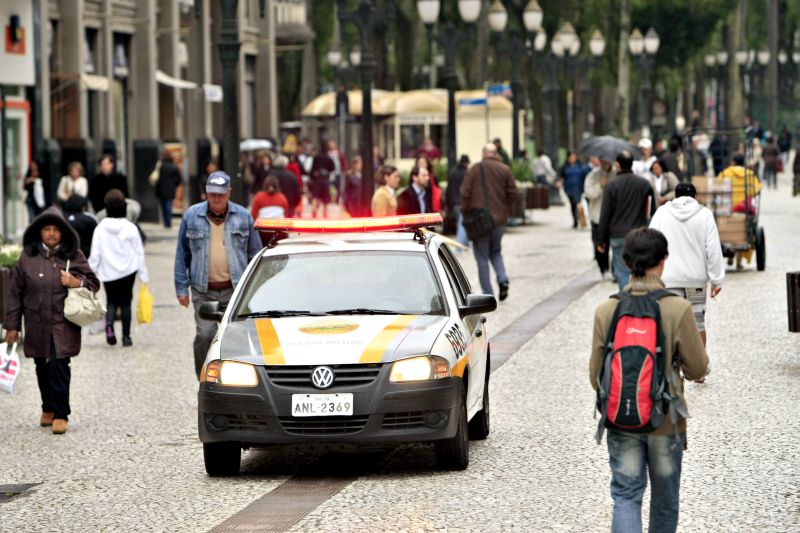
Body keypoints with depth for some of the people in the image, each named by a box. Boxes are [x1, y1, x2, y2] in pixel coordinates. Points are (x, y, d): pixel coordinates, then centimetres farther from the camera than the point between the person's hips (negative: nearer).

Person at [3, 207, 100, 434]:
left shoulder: (74, 256, 3)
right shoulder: (28, 257, 5)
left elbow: (94, 283, 11)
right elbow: (15, 292, 8)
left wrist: (76, 282, -12)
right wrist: (12, 325, 5)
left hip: (63, 324, -2)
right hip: (36, 324, 2)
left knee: (59, 366, -12)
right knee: (42, 368, 9)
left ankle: (60, 414, -6)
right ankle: (48, 409, 26)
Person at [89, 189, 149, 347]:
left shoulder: (100, 229, -7)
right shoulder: (130, 228, -8)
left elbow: (95, 255, -5)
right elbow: (139, 253, -4)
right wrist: (144, 276, 3)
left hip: (108, 273, 0)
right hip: (127, 271, 0)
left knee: (111, 301, 15)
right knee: (125, 302, 11)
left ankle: (109, 323, -14)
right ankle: (126, 336, 10)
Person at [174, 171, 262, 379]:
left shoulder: (243, 217, 7)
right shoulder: (192, 217, 6)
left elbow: (255, 253, 12)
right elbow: (182, 255, 9)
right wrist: (181, 288, 4)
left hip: (235, 290, 1)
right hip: (203, 291, 0)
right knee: (204, 336, -9)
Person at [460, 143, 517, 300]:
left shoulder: (474, 170, -5)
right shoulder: (504, 170, 2)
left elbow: (465, 193, -8)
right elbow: (512, 192, 0)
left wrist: (465, 212, 4)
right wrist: (506, 210, 13)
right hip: (500, 219, 3)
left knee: (482, 257, 4)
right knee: (496, 252, 21)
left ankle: (487, 294, 1)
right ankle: (503, 280, -4)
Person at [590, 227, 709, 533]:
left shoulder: (606, 311, -8)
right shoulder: (677, 310, -15)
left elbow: (596, 375, 1)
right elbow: (698, 369, -9)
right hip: (666, 422, -1)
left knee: (626, 496, 4)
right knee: (665, 497, 17)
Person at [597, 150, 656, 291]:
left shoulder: (611, 186, -7)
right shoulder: (644, 184, 4)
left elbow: (605, 216, -6)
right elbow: (652, 211, 9)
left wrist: (601, 241, 0)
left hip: (618, 237, -3)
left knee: (622, 273, 1)